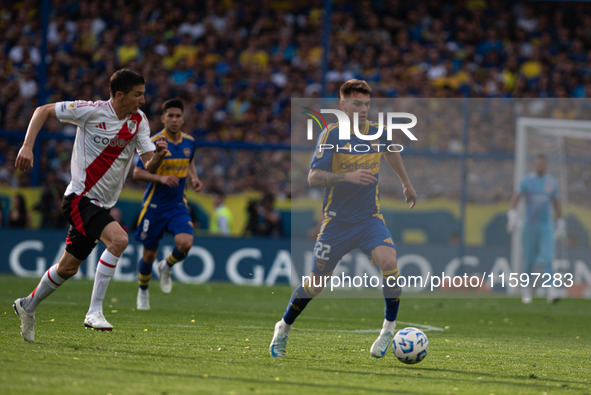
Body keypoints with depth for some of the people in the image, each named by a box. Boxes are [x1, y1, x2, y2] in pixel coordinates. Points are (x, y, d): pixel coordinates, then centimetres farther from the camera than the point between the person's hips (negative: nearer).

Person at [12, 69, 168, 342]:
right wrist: (27, 147, -16)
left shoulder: (139, 121, 2)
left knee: (68, 268, 16)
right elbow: (43, 111, -6)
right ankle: (94, 312, -24)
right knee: (119, 239, -29)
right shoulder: (92, 111, -14)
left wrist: (158, 155, -23)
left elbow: (150, 166, -1)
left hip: (101, 205, 7)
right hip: (80, 198, -7)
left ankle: (28, 307, 39)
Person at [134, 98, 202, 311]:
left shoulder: (189, 142, 2)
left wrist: (194, 178, 3)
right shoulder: (154, 143, -13)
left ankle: (167, 266, 12)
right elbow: (137, 173, -11)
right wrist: (161, 178, -26)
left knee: (185, 243, -22)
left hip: (178, 205, 3)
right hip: (154, 205, -3)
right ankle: (143, 291, 33)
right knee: (149, 255, 4)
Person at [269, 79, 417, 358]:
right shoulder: (331, 134, -12)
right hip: (337, 221, -2)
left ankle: (389, 328, -12)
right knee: (316, 284, 6)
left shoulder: (378, 132, 0)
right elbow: (313, 178, -19)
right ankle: (283, 329, 30)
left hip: (370, 218, 2)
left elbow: (391, 153, 25)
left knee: (389, 262, -26)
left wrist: (406, 183, 35)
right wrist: (348, 177, -33)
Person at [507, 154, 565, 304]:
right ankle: (526, 293, 19)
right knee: (528, 261, 5)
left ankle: (551, 293, -23)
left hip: (547, 226, 1)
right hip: (530, 226, -1)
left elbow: (556, 203, 16)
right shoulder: (526, 181, -1)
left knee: (548, 259, -12)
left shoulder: (552, 182, 7)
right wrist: (512, 215, -21)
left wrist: (560, 223, 17)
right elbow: (515, 198, -6)